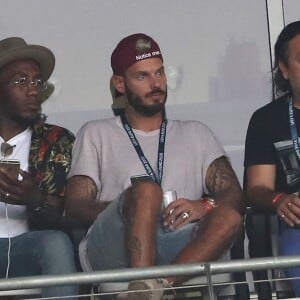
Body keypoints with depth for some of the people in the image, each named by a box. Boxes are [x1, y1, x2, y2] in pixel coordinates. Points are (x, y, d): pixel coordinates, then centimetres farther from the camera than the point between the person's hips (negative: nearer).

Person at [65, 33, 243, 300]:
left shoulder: (196, 134, 25)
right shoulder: (96, 134, 20)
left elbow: (233, 195, 13)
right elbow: (75, 206, 7)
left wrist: (204, 206, -12)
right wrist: (136, 207, -10)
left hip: (181, 252, 2)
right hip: (113, 252, -2)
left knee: (229, 218, -30)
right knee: (146, 189, -33)